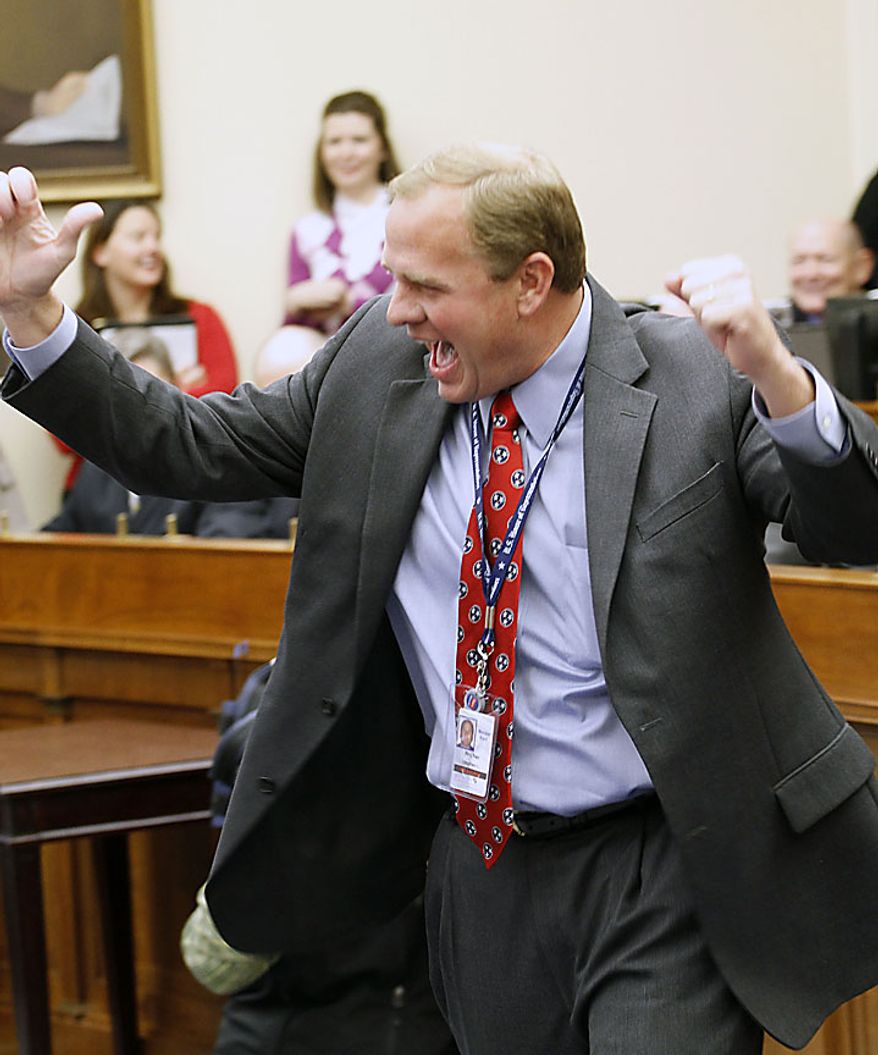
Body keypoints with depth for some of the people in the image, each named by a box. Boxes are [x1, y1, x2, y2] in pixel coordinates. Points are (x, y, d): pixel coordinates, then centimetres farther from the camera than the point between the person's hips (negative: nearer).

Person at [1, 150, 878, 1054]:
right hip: (482, 869, 5)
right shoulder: (375, 363, 2)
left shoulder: (697, 380, -11)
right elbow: (186, 448, 7)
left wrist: (776, 376, -39)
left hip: (663, 872, -4)